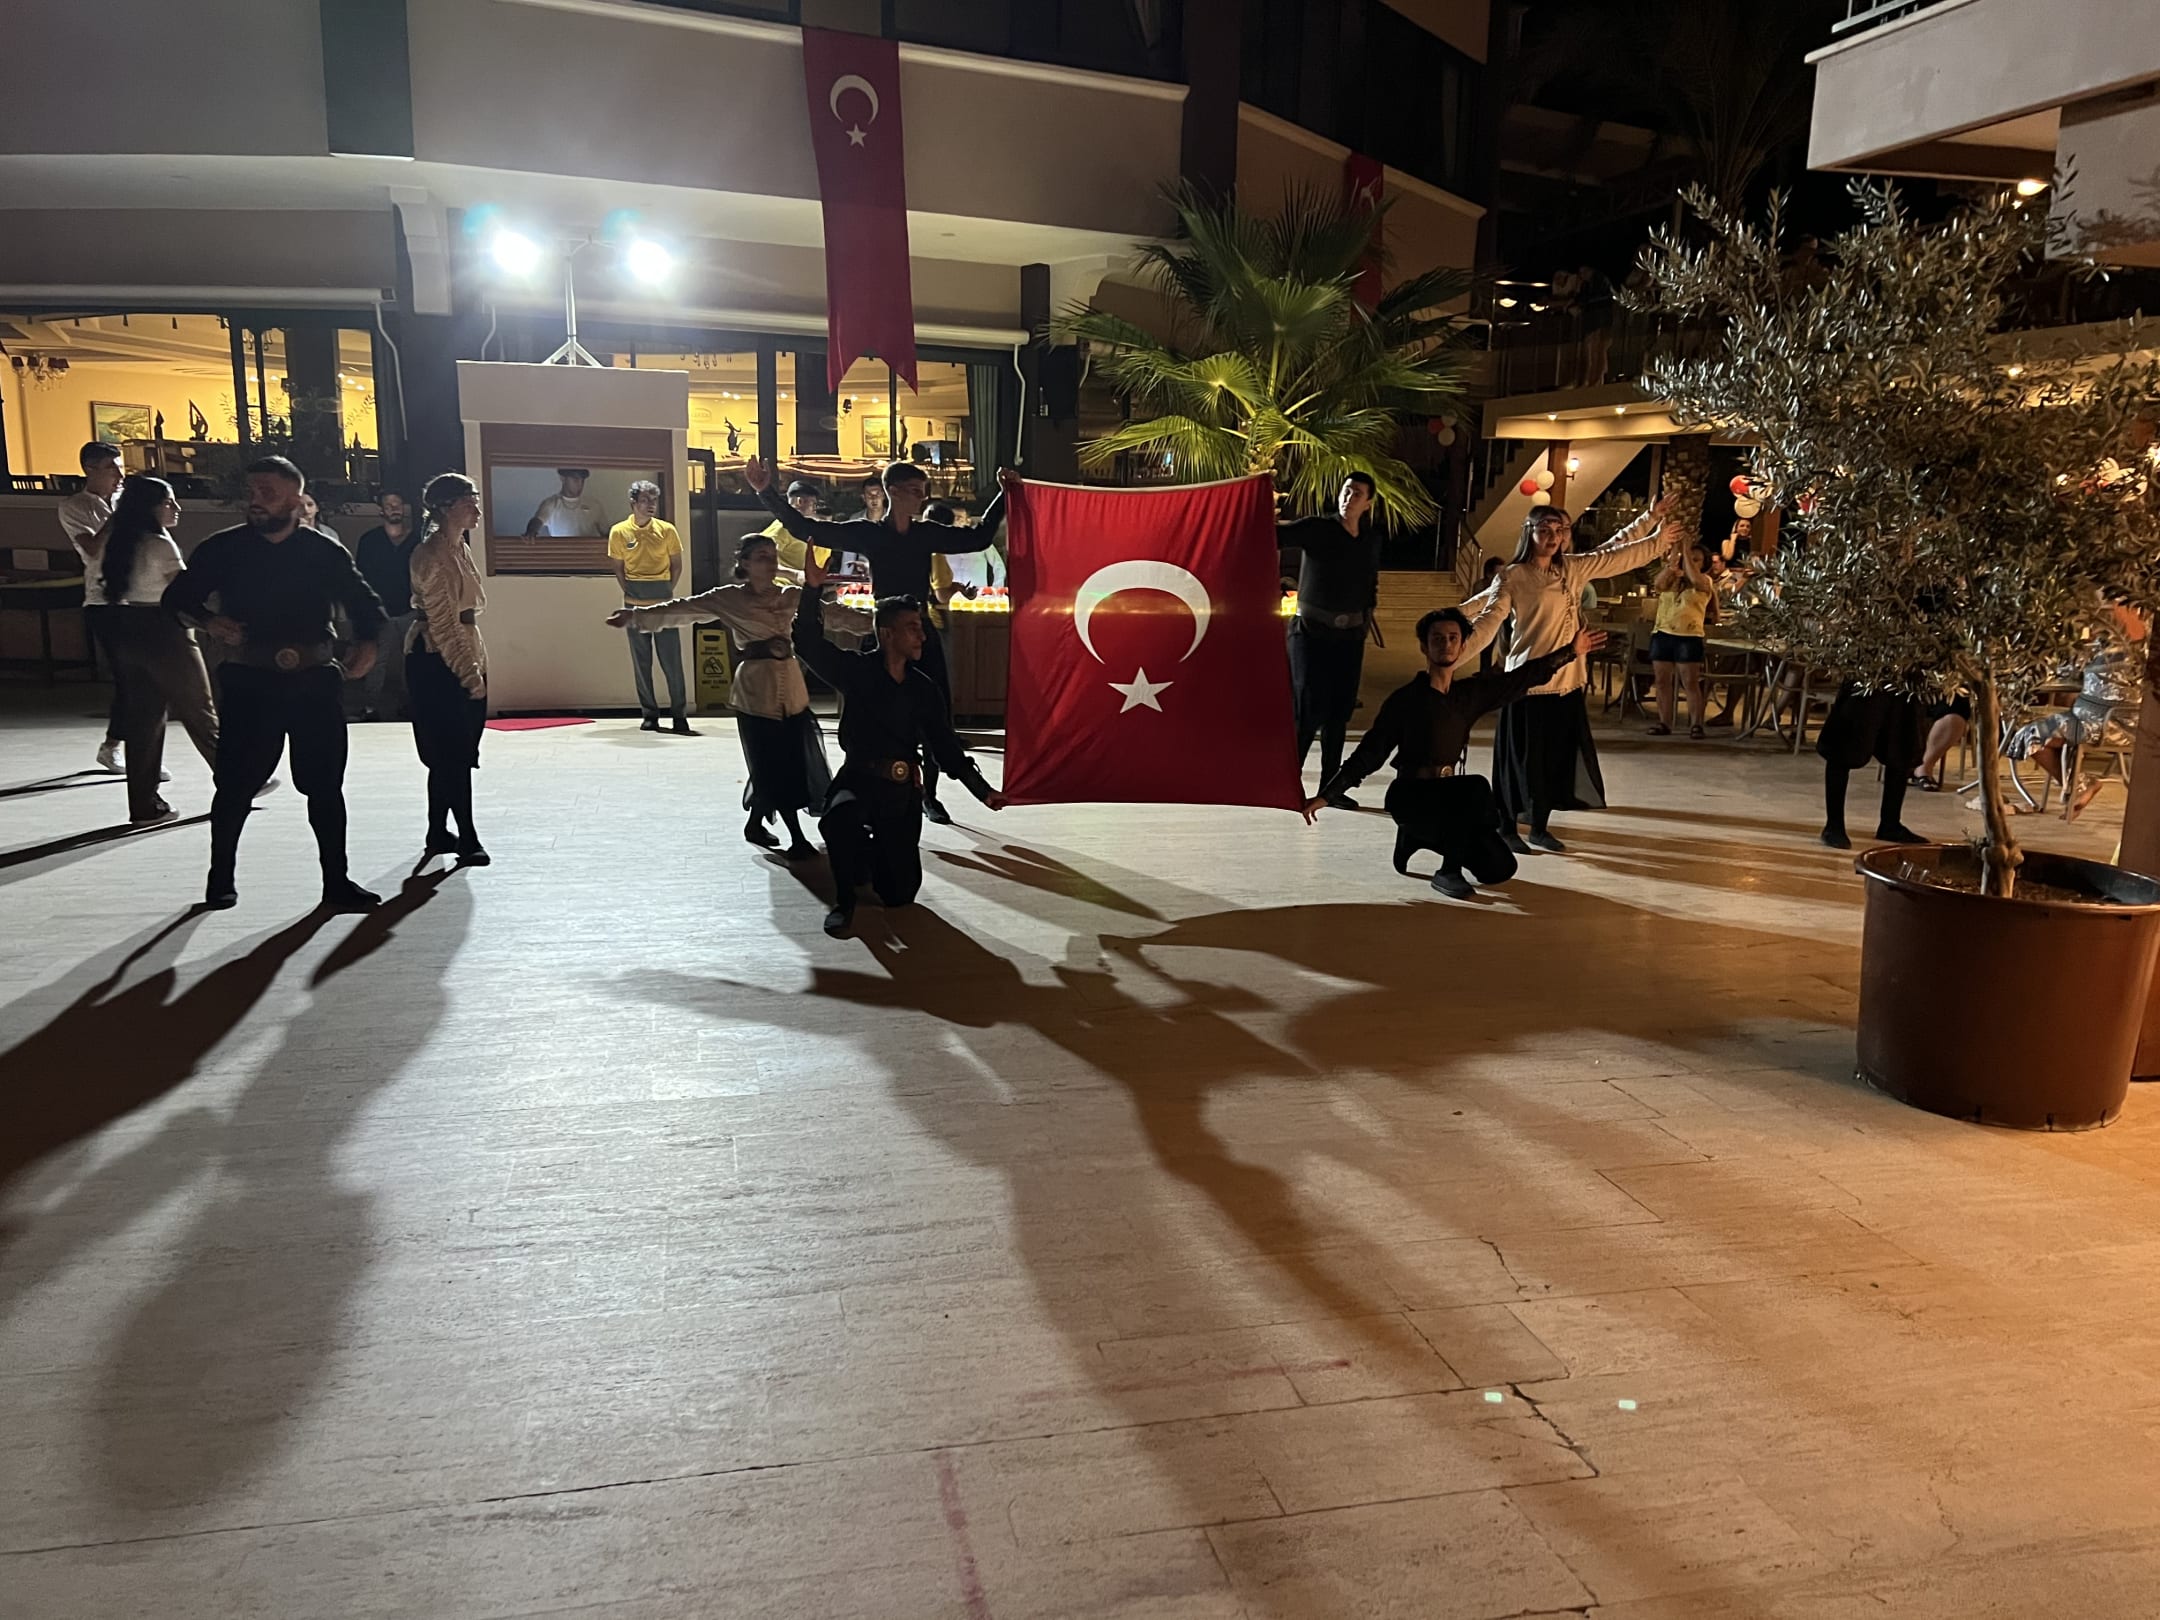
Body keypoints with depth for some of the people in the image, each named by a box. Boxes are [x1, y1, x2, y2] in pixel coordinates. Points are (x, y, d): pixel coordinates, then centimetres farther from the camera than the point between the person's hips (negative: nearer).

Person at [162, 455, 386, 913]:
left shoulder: (324, 552, 3)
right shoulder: (224, 549, 2)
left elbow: (363, 602, 13)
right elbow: (177, 597, 8)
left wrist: (366, 643, -5)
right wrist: (209, 621, -13)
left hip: (314, 682, 1)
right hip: (249, 682, -1)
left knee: (325, 784, 4)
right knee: (236, 784, 1)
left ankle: (337, 882, 13)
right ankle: (220, 877, 21)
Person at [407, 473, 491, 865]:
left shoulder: (460, 546, 14)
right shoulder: (432, 553, -15)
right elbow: (441, 620, -19)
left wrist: (476, 665, 17)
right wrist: (467, 671, -20)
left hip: (463, 658, 10)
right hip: (436, 660, -9)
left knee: (451, 753, 12)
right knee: (454, 753, -7)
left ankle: (438, 834, 20)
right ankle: (467, 839, -4)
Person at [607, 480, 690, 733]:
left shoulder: (667, 530, -1)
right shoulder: (619, 532, 0)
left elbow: (677, 565, 7)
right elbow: (618, 567, 9)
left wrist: (667, 591, 0)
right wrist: (628, 592, 1)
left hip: (663, 601, -1)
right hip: (635, 605, 1)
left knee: (672, 659, -4)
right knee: (641, 661, 5)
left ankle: (679, 715, 2)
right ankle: (649, 714, 13)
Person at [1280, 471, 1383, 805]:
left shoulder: (1371, 541, 9)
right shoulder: (1317, 528, -7)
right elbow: (1279, 535, -21)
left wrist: (1364, 630, 15)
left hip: (1349, 636, 5)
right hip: (1311, 631, -5)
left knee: (1340, 711, 7)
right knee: (1310, 709, -10)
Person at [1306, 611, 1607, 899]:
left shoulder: (1470, 692, 6)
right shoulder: (1405, 699, -10)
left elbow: (1523, 677, 14)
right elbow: (1369, 753, -9)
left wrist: (1571, 652, 12)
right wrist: (1327, 795, -15)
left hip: (1448, 796, 6)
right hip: (1410, 796, -6)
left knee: (1500, 869, -4)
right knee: (1477, 788, -34)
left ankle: (1419, 836, 17)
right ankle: (1448, 873, -18)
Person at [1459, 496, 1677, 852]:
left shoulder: (1573, 568, 9)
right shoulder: (1512, 577, -8)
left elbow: (1617, 552, 18)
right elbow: (1488, 621, -16)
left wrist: (1651, 520, 16)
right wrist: (1455, 652, -28)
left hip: (1566, 682, 6)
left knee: (1557, 758, 12)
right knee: (1521, 759, 1)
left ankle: (1539, 828, 25)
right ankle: (1507, 829, 14)